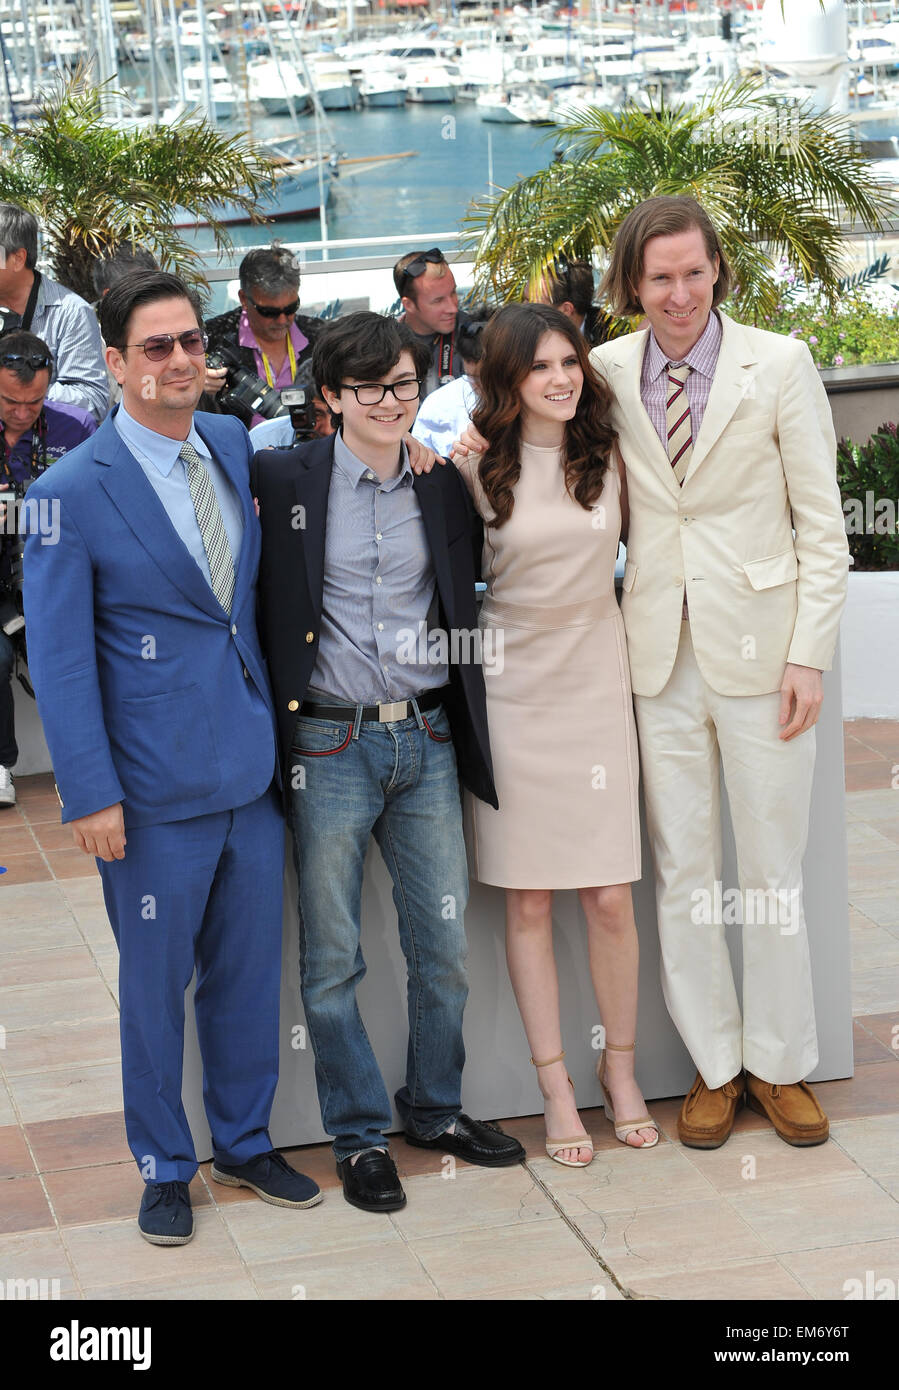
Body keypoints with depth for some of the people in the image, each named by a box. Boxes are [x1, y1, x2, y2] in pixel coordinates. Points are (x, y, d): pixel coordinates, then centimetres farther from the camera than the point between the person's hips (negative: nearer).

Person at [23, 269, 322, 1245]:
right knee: (155, 980, 9)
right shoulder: (70, 493, -11)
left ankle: (245, 1143, 35)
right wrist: (90, 793, -14)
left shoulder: (237, 447, 6)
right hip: (156, 787, -5)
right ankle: (164, 1165, 27)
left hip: (252, 763, 5)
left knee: (250, 967, 16)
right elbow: (58, 658, -10)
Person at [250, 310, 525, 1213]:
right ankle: (359, 1135, 21)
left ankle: (435, 1109, 30)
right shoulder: (281, 478, -4)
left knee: (445, 945, 11)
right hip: (328, 746, -3)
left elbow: (471, 588, 17)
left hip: (426, 740, 3)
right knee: (331, 959, 5)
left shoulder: (445, 485, 7)